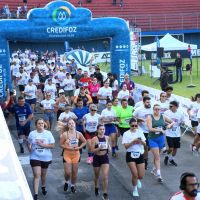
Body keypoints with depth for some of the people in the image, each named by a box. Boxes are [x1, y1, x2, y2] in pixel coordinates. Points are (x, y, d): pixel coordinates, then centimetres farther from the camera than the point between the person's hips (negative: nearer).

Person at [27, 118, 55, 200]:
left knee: (43, 174, 18)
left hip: (46, 157, 1)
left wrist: (42, 145, -19)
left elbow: (52, 145, -9)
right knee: (37, 175, -10)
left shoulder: (48, 133, -8)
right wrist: (30, 149, -9)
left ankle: (43, 187, 46)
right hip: (35, 157, -1)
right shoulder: (32, 133, -6)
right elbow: (29, 144, 9)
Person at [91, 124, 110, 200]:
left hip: (105, 158, 1)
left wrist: (108, 148, -6)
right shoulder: (94, 139, -12)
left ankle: (105, 194, -4)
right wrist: (99, 148, -27)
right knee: (97, 176, 18)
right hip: (97, 158, -1)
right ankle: (96, 188, 46)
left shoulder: (107, 138, -1)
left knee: (105, 177, -10)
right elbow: (92, 150, -12)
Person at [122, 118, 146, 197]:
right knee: (135, 174, -11)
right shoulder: (126, 134, -4)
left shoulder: (140, 132, 6)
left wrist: (141, 141, -16)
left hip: (140, 155, 3)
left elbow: (145, 144, 5)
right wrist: (133, 141, -23)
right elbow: (126, 146, -11)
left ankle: (137, 180, 41)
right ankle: (135, 190, 14)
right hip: (130, 155, -3)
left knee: (141, 176, 2)